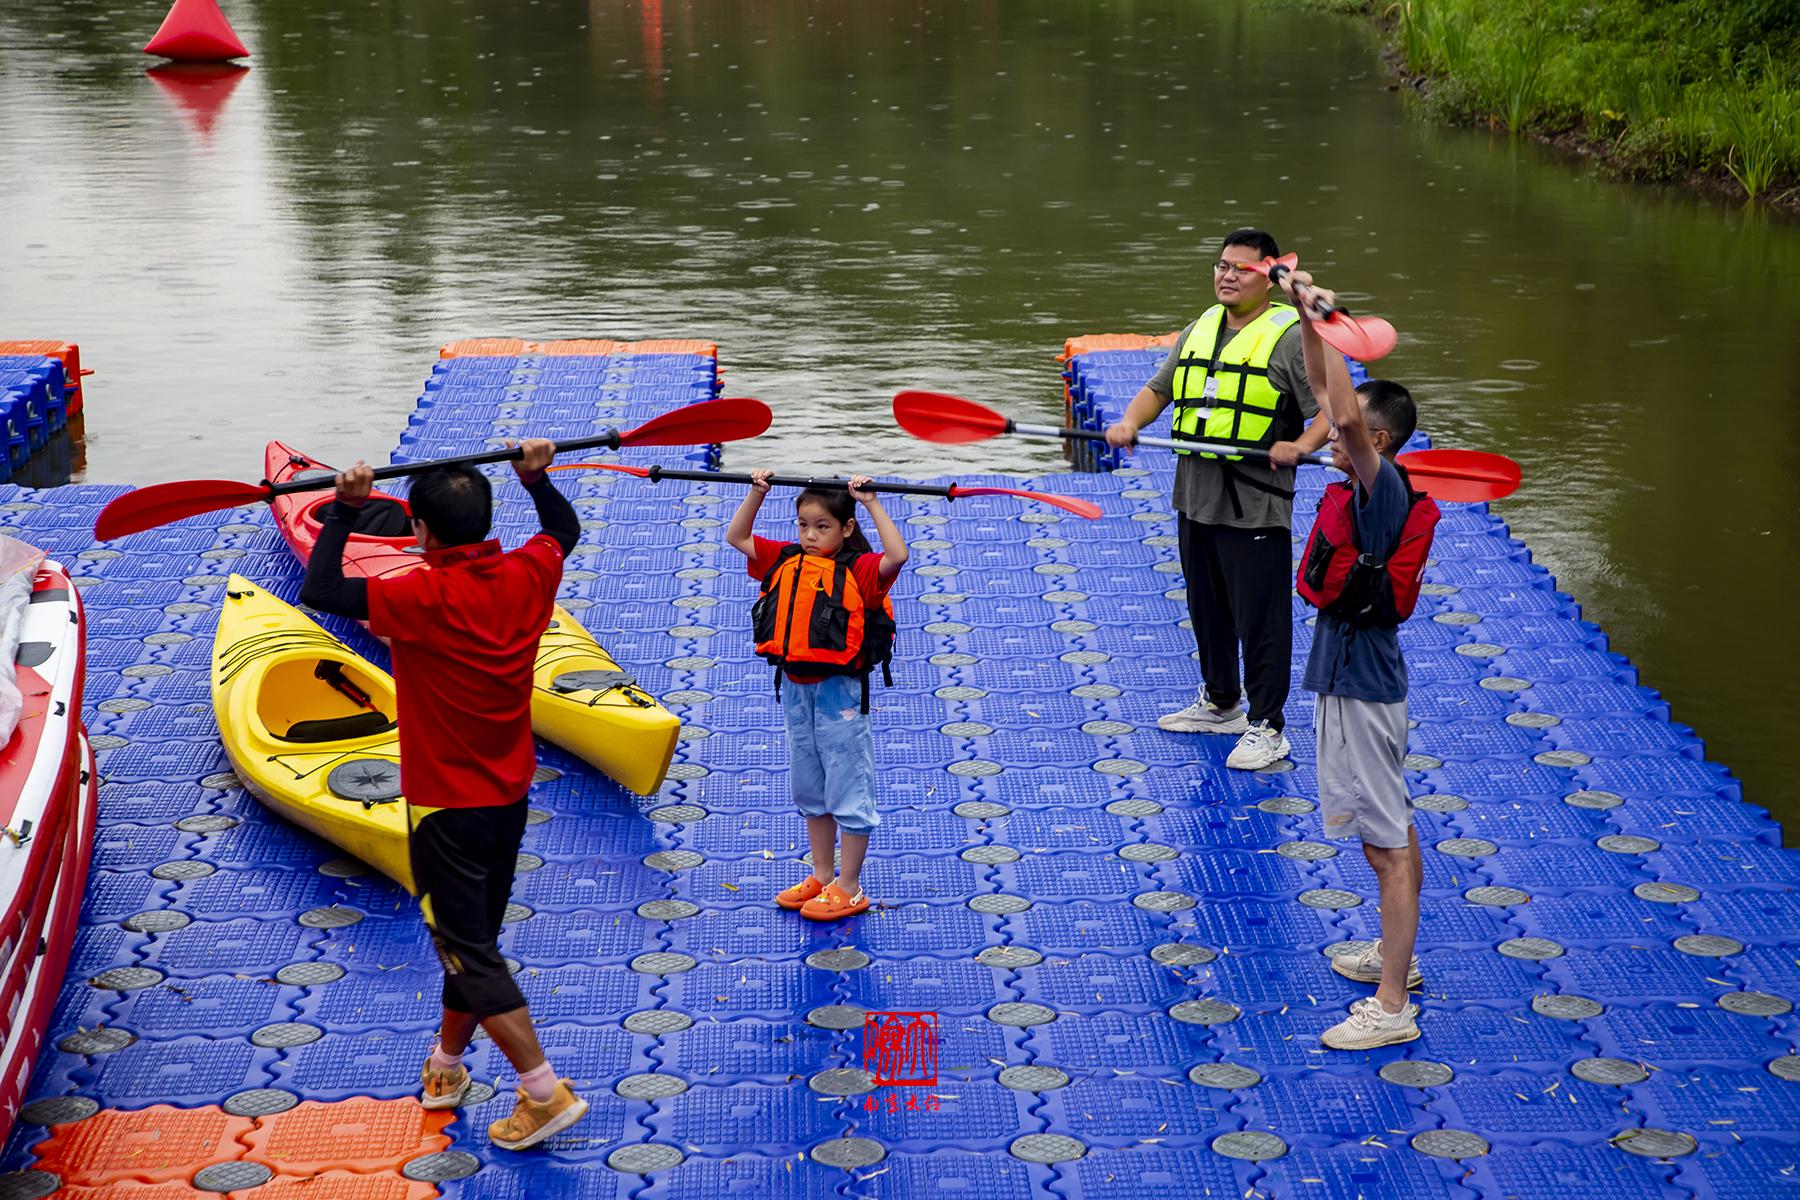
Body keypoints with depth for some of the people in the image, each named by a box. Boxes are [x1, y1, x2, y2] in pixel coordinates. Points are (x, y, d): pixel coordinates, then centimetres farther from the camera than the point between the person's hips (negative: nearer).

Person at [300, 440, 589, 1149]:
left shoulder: (426, 599, -24)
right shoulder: (528, 579, -5)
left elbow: (319, 591, -25)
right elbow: (565, 529, 17)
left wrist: (345, 510, -19)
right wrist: (537, 479, 10)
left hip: (447, 805, -7)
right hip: (509, 796, 7)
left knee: (469, 951, -1)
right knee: (473, 935, 20)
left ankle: (545, 1092, -6)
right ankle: (446, 1065, 38)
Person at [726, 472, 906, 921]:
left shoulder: (858, 569, -13)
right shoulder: (786, 560, 5)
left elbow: (898, 555, -32)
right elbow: (736, 537, 14)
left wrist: (871, 502, -29)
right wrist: (757, 493, 1)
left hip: (839, 693, -7)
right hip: (795, 689, 7)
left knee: (848, 791, 3)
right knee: (809, 791, 18)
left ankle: (849, 888, 13)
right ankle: (821, 876, 32)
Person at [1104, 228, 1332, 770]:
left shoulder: (1292, 338, -8)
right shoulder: (1198, 331, 13)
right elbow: (1158, 388, 19)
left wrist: (1301, 445, -29)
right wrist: (1131, 421, -1)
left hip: (1256, 507, -7)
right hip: (1195, 499, 7)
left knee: (1260, 619, -1)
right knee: (1207, 608, 19)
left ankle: (1266, 727, 8)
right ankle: (1219, 703, 35)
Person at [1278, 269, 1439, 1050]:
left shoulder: (1384, 489, -20)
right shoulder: (1365, 486, 6)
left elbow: (1348, 416, -37)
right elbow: (1328, 393, 13)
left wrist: (1318, 322, -32)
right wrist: (1305, 319, 4)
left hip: (1361, 685, -10)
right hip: (1350, 672, 10)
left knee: (1388, 843, -6)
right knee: (1391, 829, 22)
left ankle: (1392, 1009, -1)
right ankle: (1396, 955, 38)